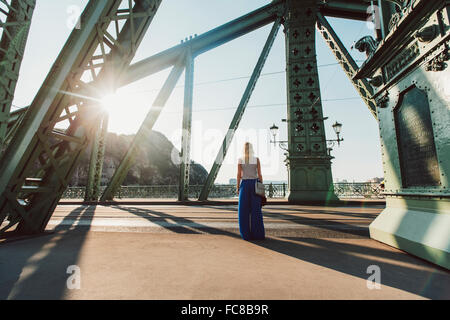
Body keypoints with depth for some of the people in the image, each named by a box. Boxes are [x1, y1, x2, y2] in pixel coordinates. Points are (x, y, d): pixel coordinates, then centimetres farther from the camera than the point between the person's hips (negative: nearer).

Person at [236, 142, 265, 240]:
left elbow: (239, 175, -4)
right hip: (255, 184, 0)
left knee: (244, 210, 5)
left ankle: (246, 234, 7)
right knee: (256, 210, 5)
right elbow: (259, 175, -2)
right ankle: (257, 234, 8)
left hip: (244, 184, 0)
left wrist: (237, 188, 2)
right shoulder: (256, 159, 0)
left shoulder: (240, 160, -1)